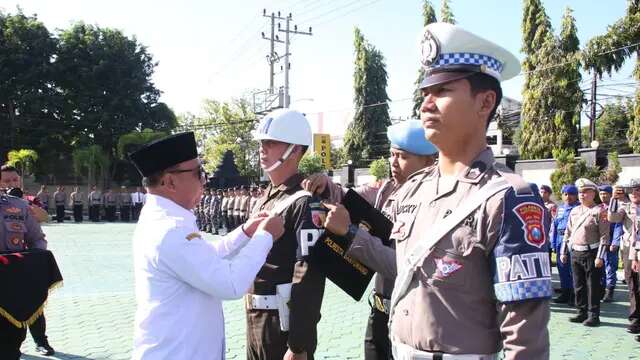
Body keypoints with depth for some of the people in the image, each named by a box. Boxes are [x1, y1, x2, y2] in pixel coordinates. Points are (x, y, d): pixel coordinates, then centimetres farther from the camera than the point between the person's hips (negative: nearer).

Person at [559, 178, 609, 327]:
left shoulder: (599, 211, -6)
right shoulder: (574, 211, 12)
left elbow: (604, 236, -10)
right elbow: (568, 233, 17)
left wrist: (600, 257, -15)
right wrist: (563, 252, 13)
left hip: (591, 253, -6)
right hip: (575, 253, 6)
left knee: (593, 286, 0)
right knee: (578, 286, 11)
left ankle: (593, 316, 8)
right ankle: (582, 313, 22)